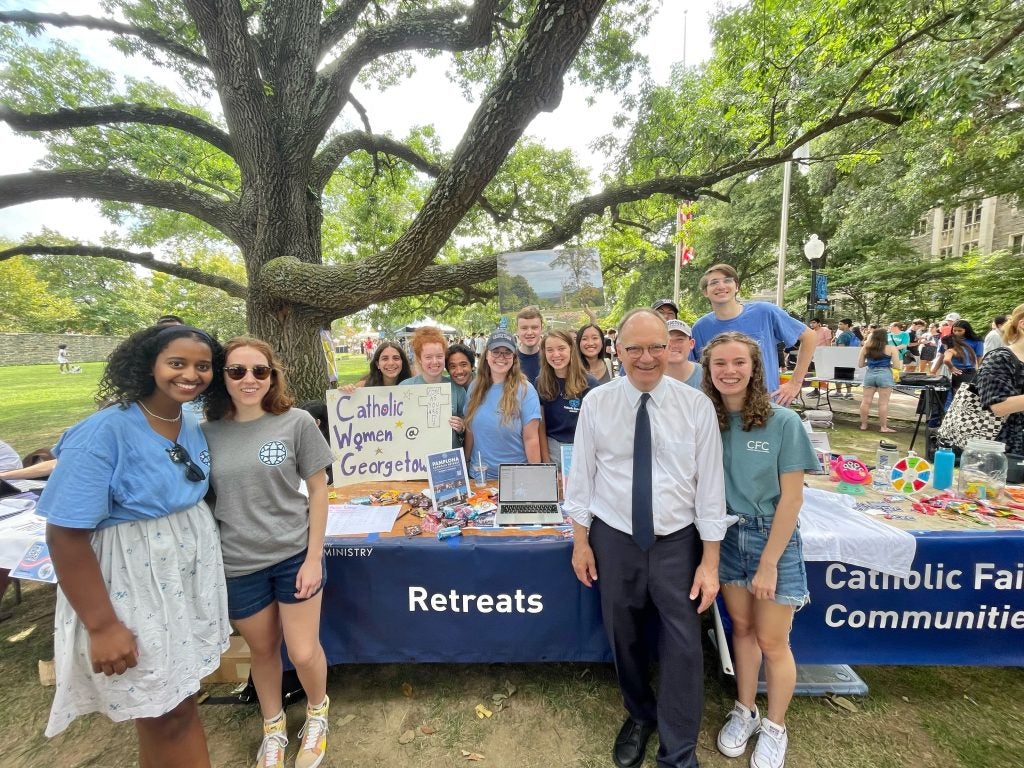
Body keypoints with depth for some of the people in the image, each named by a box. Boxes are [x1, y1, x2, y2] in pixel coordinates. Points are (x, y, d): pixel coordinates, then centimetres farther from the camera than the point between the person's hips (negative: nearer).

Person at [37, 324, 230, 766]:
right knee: (163, 711, 11)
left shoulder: (194, 426, -1)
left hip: (191, 575, 6)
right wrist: (102, 625, -18)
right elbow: (64, 534, -19)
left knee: (181, 697, 21)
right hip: (134, 585, -6)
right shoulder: (106, 431, -21)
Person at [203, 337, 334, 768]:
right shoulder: (207, 433, -4)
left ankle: (317, 711, 41)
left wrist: (314, 556, -8)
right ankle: (273, 726, 48)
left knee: (304, 653, 7)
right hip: (238, 564, 2)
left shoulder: (297, 423, -11)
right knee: (262, 649, 19)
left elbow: (318, 490, -6)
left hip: (295, 555, -2)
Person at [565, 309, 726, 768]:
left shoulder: (696, 405, -8)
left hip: (676, 542, -1)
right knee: (623, 639, 20)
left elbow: (710, 483, -5)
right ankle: (639, 716, 50)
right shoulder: (596, 403, -7)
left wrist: (710, 561, -4)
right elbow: (582, 474, -2)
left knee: (683, 647, 7)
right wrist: (580, 541, 1)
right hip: (614, 539, 1)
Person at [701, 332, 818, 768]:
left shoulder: (783, 423, -16)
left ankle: (775, 728, 37)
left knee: (772, 642, 10)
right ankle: (744, 711, 42)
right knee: (741, 628, 19)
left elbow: (791, 498, -13)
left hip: (773, 537, -2)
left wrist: (768, 563, -12)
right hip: (726, 536, 3)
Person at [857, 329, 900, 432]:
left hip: (869, 374, 3)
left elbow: (860, 365, 10)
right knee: (883, 402, 0)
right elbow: (896, 365, -5)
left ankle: (863, 424, 12)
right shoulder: (891, 348, -1)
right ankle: (883, 427, 4)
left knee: (866, 401, 7)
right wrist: (888, 364, 14)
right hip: (884, 375, -3)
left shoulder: (865, 348, 7)